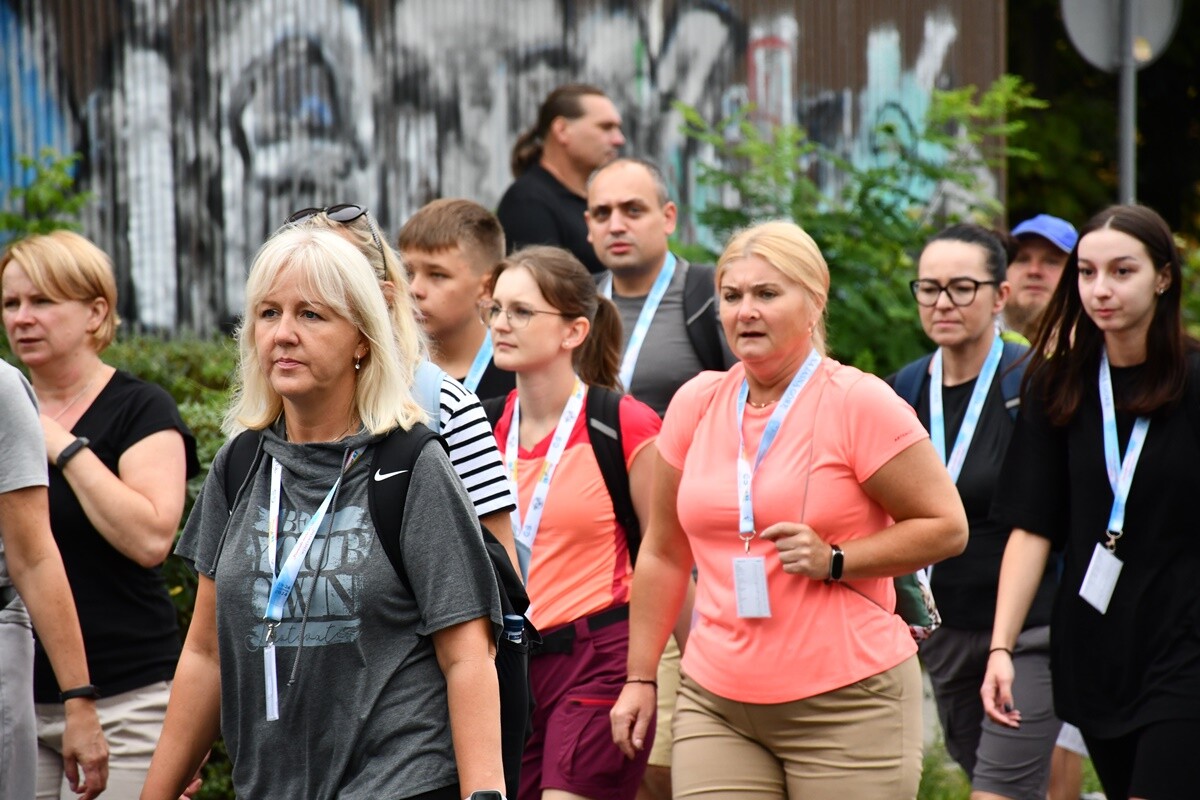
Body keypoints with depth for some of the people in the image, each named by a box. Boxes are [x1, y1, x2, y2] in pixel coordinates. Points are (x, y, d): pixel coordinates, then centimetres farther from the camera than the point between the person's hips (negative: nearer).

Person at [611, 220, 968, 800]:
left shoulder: (858, 404, -5)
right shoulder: (696, 404, 8)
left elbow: (946, 527, -3)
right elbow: (664, 551, 17)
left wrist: (834, 561, -14)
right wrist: (640, 678, 16)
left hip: (847, 703, -4)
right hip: (716, 703, 4)